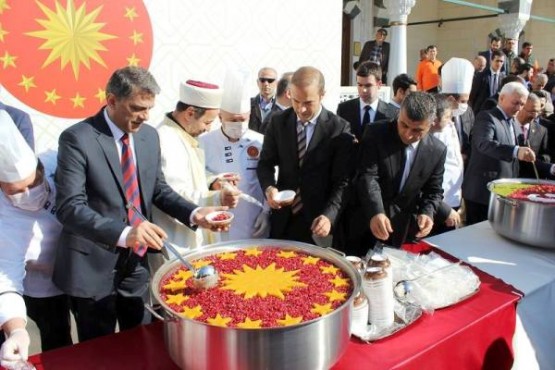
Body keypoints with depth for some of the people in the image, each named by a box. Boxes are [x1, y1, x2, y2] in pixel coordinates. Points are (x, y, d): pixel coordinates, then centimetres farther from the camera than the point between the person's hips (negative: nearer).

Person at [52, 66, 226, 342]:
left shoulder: (150, 136, 2)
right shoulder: (77, 139, -16)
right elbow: (69, 207, -23)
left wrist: (194, 214, -9)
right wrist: (124, 233, -38)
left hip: (135, 262, 5)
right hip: (92, 266, -5)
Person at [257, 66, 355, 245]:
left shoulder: (340, 129, -10)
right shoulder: (278, 122, 0)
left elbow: (342, 180, -9)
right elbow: (266, 163, 6)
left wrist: (329, 215, -22)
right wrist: (269, 188, -15)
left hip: (318, 219, -2)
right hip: (283, 217, 3)